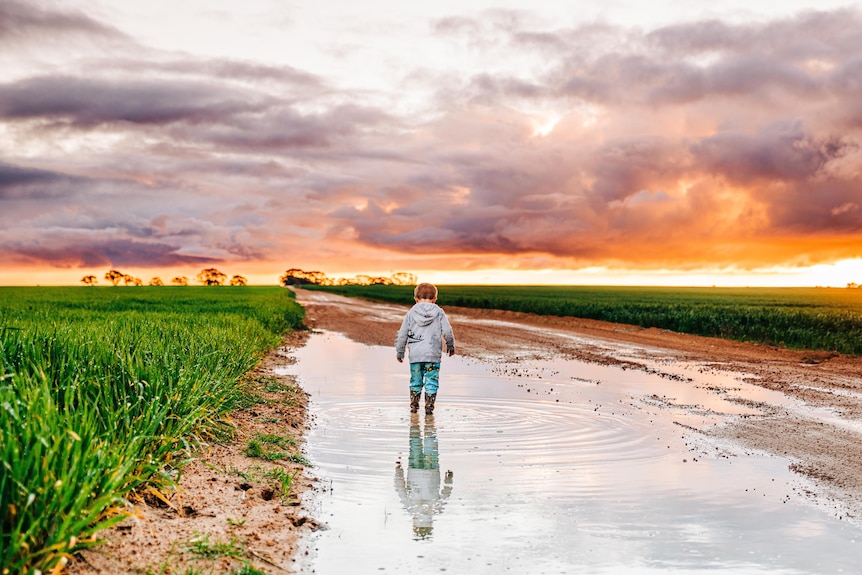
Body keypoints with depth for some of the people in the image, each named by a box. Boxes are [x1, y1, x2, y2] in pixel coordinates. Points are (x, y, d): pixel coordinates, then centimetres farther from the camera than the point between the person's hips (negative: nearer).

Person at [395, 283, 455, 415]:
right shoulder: (439, 313, 2)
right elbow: (447, 332, 0)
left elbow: (402, 335, 6)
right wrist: (451, 346, 17)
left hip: (415, 355, 2)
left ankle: (414, 406, 19)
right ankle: (429, 407, 2)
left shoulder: (410, 313, 4)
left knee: (415, 381, 13)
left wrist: (399, 352, 18)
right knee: (431, 381, 4)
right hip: (433, 355, -1)